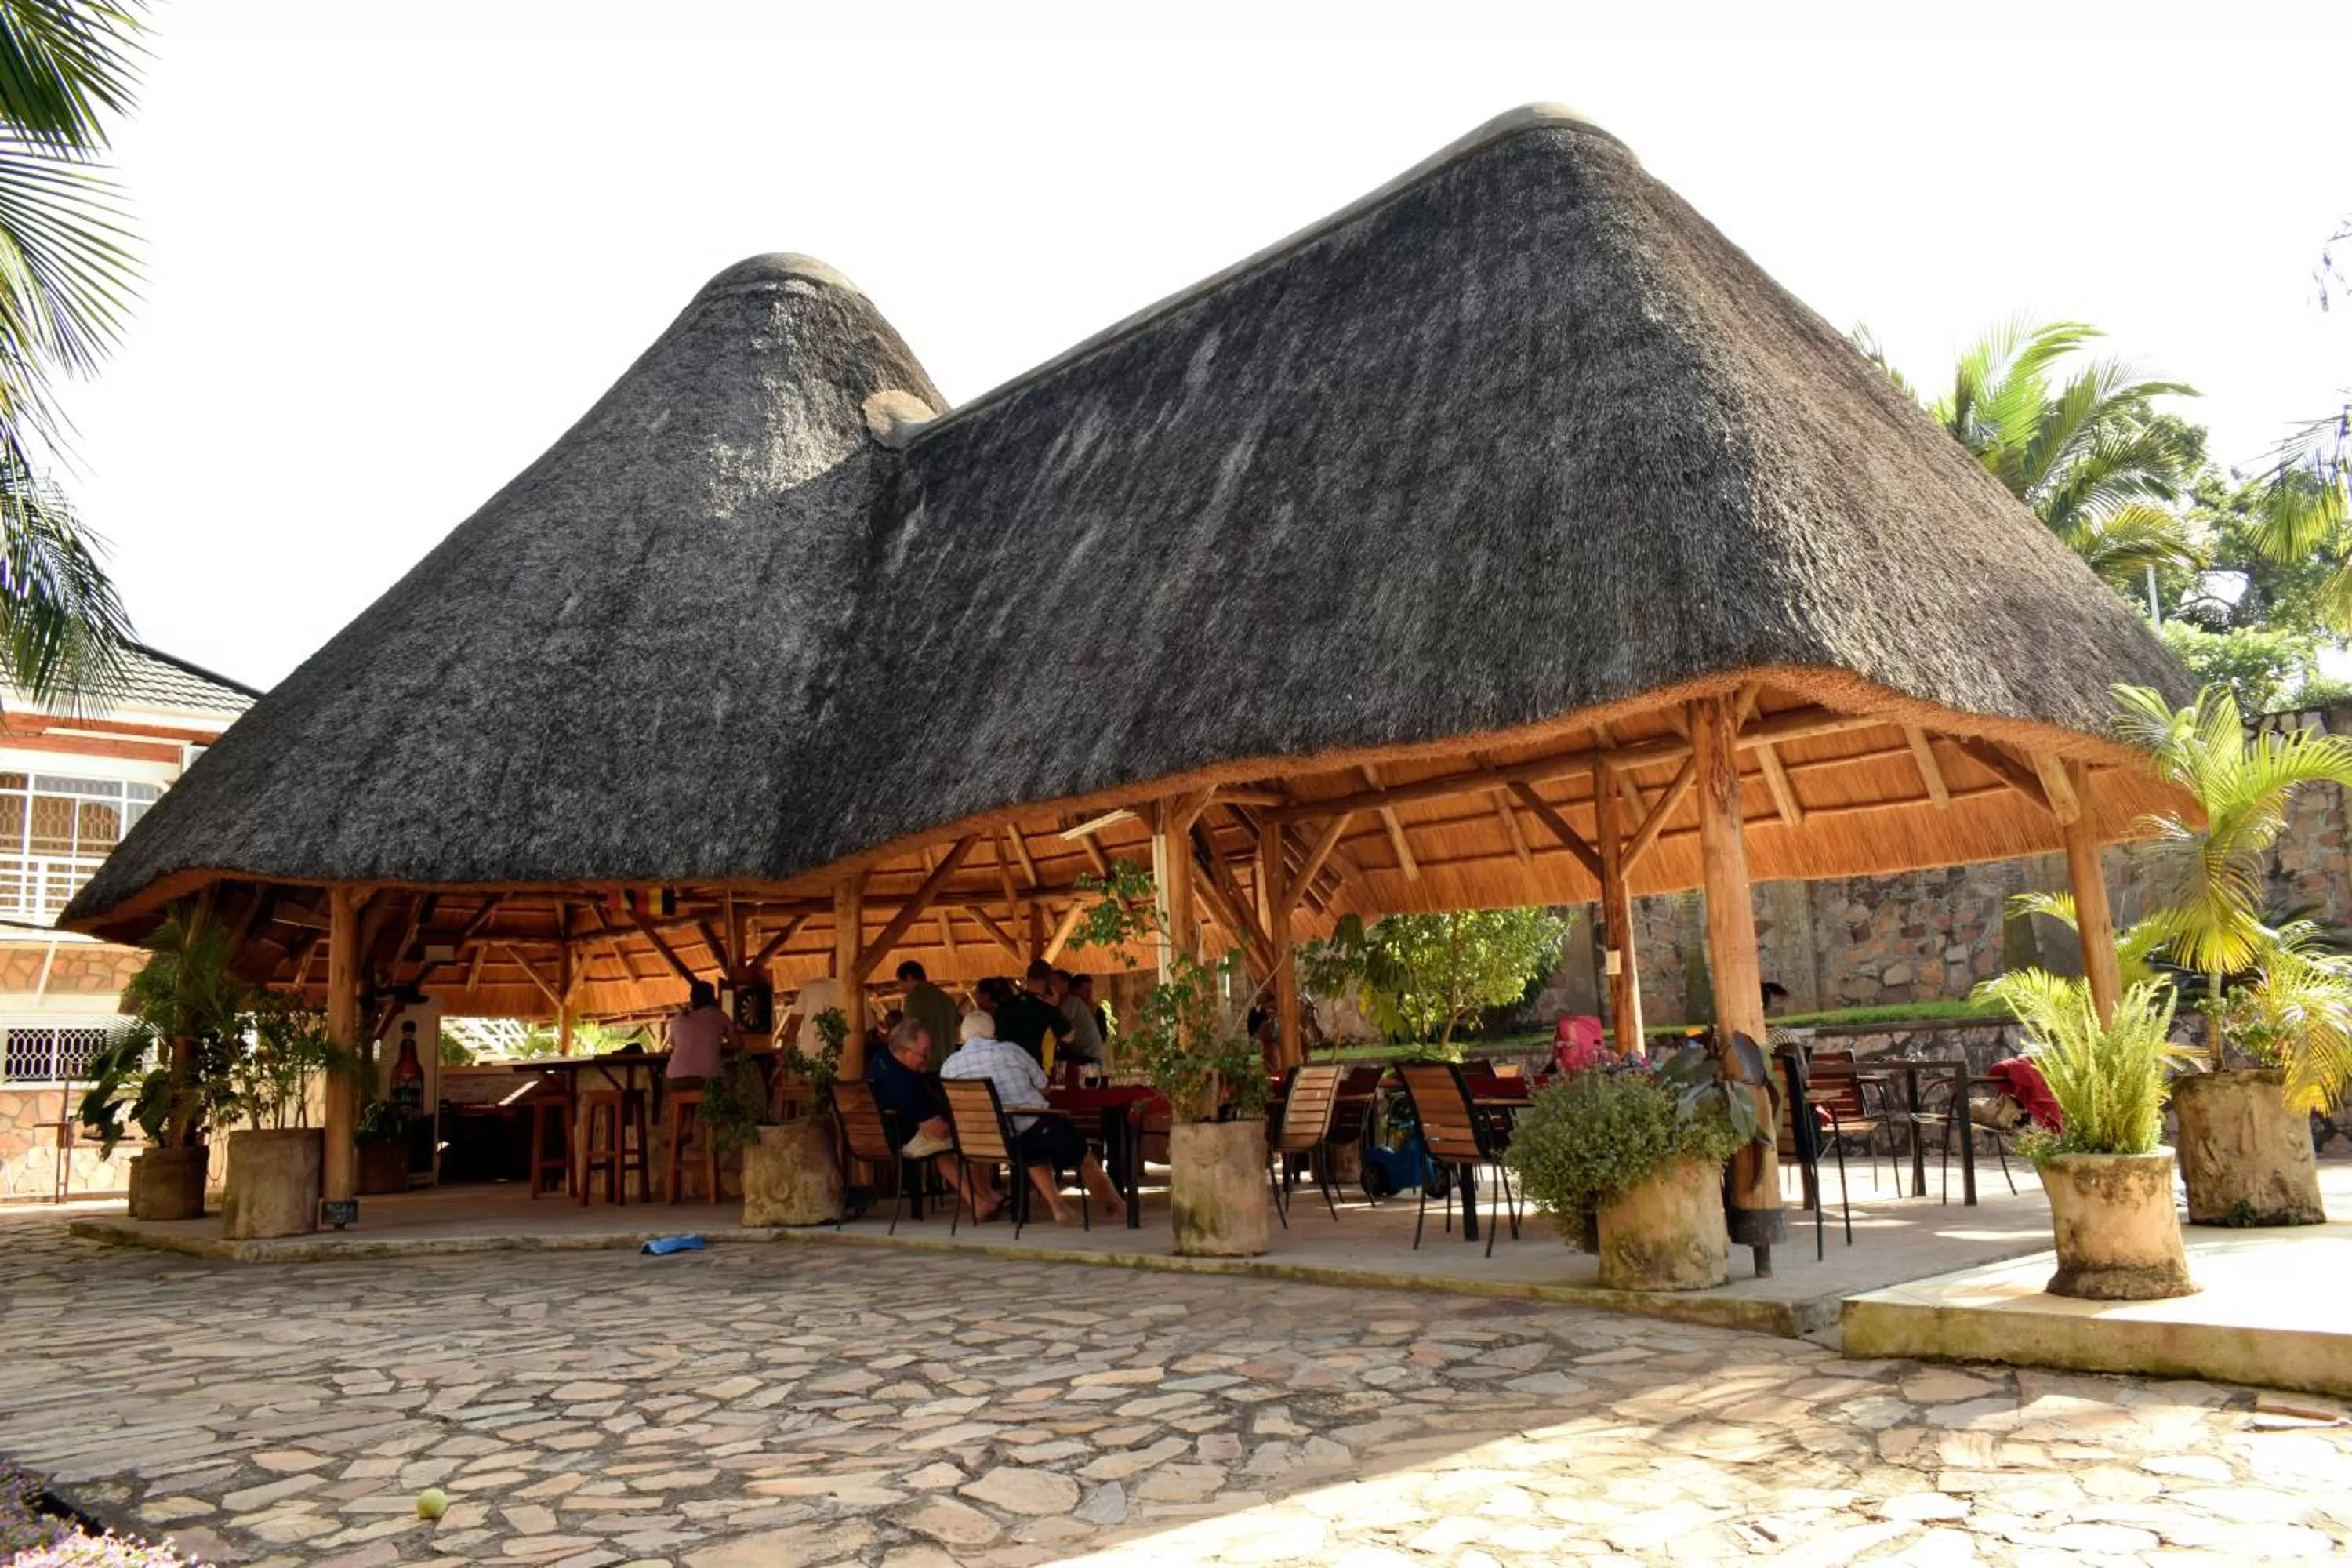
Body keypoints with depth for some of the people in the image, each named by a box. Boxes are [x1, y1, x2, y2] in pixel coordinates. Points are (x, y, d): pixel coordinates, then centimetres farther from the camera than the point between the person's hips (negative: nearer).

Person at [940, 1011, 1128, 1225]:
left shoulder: (949, 1066, 1)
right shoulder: (1010, 1050, -3)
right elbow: (1042, 1087, 8)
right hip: (1037, 1130, -3)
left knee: (1036, 1156, 36)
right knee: (1085, 1161, 21)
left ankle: (1057, 1208, 25)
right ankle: (1119, 1208, 33)